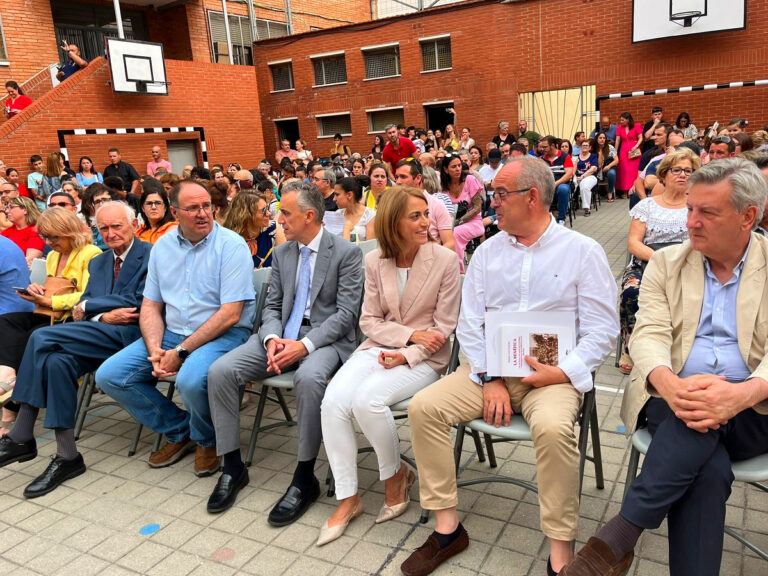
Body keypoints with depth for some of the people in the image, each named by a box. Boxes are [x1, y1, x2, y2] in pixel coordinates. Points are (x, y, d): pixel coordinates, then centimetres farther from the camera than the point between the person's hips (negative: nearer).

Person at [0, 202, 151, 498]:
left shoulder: (150, 256, -1)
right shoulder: (97, 262, 22)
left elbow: (137, 305, -11)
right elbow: (82, 309, 13)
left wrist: (87, 306, -3)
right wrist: (103, 316, -10)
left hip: (130, 334, -7)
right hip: (102, 337, 7)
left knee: (43, 338, -21)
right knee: (57, 360, -23)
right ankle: (66, 456, -14)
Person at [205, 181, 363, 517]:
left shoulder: (346, 253, -4)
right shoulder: (281, 253, 14)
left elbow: (346, 313, -10)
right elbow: (271, 306, 13)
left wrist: (305, 345, -22)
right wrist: (271, 338, -10)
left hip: (325, 337, -5)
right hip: (282, 335, 6)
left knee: (309, 377, -39)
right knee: (220, 371, -16)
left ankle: (304, 478, -21)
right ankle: (232, 467, -1)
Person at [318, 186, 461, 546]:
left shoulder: (445, 260, -9)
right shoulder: (374, 261, 2)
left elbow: (443, 327, -6)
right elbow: (369, 321, 4)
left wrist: (407, 355, -17)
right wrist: (410, 334, -13)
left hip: (423, 357, -4)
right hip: (378, 347, 4)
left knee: (367, 398, -30)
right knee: (333, 402, -22)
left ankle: (396, 475, 0)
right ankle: (347, 499, -5)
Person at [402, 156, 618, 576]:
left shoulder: (583, 251, -1)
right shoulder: (487, 251, 9)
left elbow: (602, 329, -3)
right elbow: (470, 324, 5)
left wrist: (563, 373, -18)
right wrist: (488, 379, -9)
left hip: (553, 373, -4)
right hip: (490, 368, 4)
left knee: (553, 427, -35)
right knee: (424, 407, -16)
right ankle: (447, 528, -3)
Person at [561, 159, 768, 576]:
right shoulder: (666, 264, 8)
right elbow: (648, 335, -5)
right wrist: (670, 384, -28)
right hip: (674, 399, 1)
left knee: (696, 432, -34)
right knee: (708, 468, -32)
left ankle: (619, 538, -25)